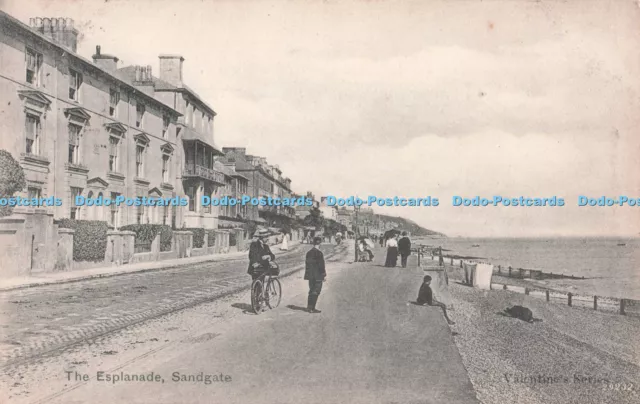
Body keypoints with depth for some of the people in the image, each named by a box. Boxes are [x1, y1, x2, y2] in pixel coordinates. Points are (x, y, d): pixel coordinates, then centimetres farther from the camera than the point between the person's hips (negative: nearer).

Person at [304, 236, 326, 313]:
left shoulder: (309, 252, 9)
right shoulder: (319, 253, -15)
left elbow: (306, 263, 15)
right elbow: (321, 265, -15)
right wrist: (324, 275, -9)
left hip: (310, 275, 8)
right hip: (318, 276, -8)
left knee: (312, 291, 16)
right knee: (316, 292, -2)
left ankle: (309, 307, 19)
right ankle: (312, 308, -3)